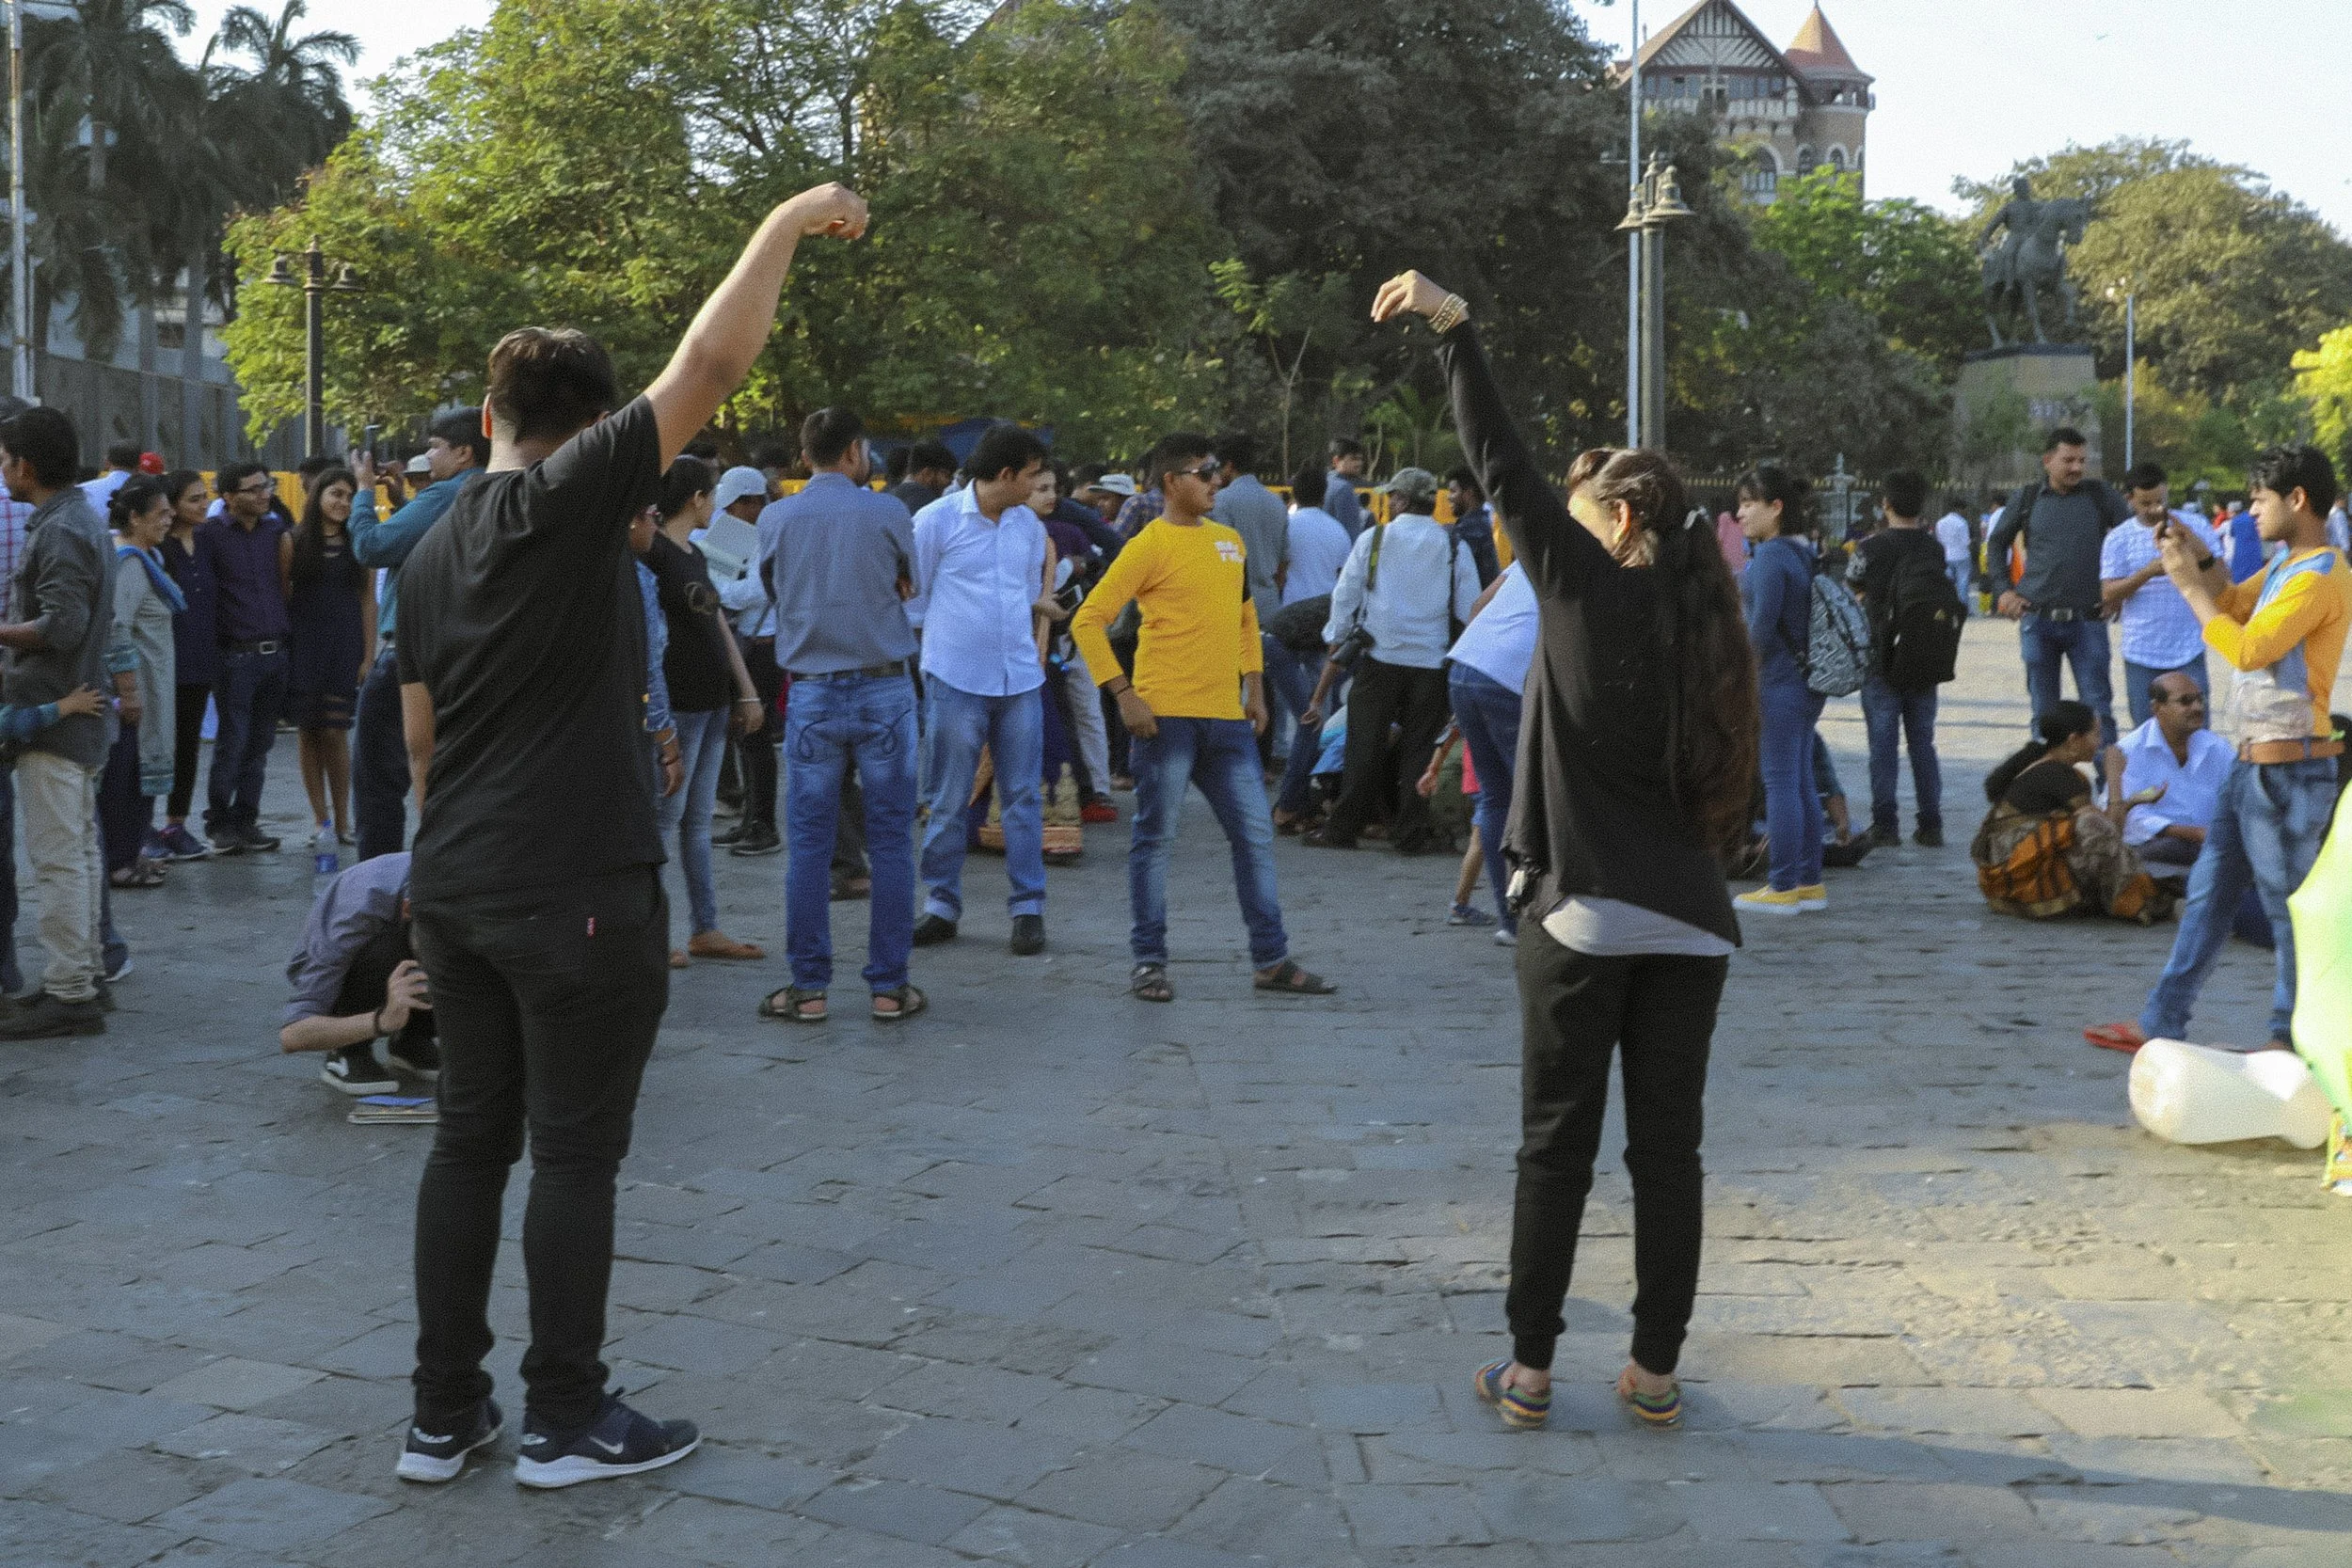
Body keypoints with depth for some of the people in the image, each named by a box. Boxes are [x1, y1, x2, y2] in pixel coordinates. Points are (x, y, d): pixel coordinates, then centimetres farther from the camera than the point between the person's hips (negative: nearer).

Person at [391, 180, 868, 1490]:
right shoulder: (570, 499, -10)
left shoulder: (432, 552, 12)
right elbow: (710, 369, -17)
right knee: (575, 1153, 3)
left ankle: (445, 1415, 20)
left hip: (455, 890, 8)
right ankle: (566, 1420, 13)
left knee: (471, 1139, 14)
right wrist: (788, 224, -8)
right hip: (577, 896, -7)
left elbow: (424, 740, 18)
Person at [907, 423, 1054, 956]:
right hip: (956, 681, -4)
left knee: (1023, 797, 4)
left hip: (1020, 679, 4)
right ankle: (941, 905, 14)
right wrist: (944, 638, 9)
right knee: (948, 801, 3)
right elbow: (912, 597, 2)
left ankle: (1028, 907, 11)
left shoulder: (1028, 523, 8)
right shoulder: (936, 520, -6)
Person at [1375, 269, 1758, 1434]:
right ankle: (1655, 1372, 16)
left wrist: (1451, 327, -8)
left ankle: (1529, 1370, 11)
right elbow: (1721, 790, 10)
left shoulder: (1586, 588, -6)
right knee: (1668, 1149, 9)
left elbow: (1504, 466, -9)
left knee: (1557, 1147, 4)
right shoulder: (1702, 626, 11)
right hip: (1691, 924, 5)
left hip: (1583, 916, -5)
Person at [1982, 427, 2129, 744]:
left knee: (2098, 708, -3)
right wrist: (2002, 590, 7)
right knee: (2044, 709, 8)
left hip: (2087, 620, -1)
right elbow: (1996, 543, 18)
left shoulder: (2099, 495, 4)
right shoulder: (2027, 498, 6)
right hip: (2037, 620, 1)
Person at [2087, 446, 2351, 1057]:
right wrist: (2202, 559, 9)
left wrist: (2189, 583, -14)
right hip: (2254, 762, 10)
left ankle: (2295, 1039, 12)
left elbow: (2246, 649, -24)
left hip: (2287, 769, -10)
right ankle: (2162, 1024, 17)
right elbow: (2230, 602, 27)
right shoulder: (2285, 568, 13)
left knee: (2290, 905, 1)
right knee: (2208, 893, 12)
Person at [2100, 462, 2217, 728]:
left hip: (2188, 651, 0)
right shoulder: (2118, 539, 2)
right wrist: (2149, 571, -22)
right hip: (2141, 655, 1)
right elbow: (2108, 595, -7)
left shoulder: (2194, 528, 3)